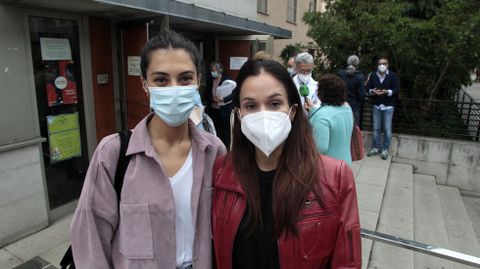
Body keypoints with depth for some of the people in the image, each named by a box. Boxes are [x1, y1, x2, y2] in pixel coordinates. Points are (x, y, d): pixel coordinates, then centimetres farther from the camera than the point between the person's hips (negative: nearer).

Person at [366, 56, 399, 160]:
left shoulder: (392, 76, -3)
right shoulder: (373, 75, 4)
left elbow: (397, 90, -7)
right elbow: (368, 88, 3)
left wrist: (387, 92, -25)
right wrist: (372, 91, -18)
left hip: (388, 106, -2)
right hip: (376, 105, 2)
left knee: (387, 129, -1)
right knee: (376, 128, 8)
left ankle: (385, 149, 10)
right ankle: (376, 148, 18)